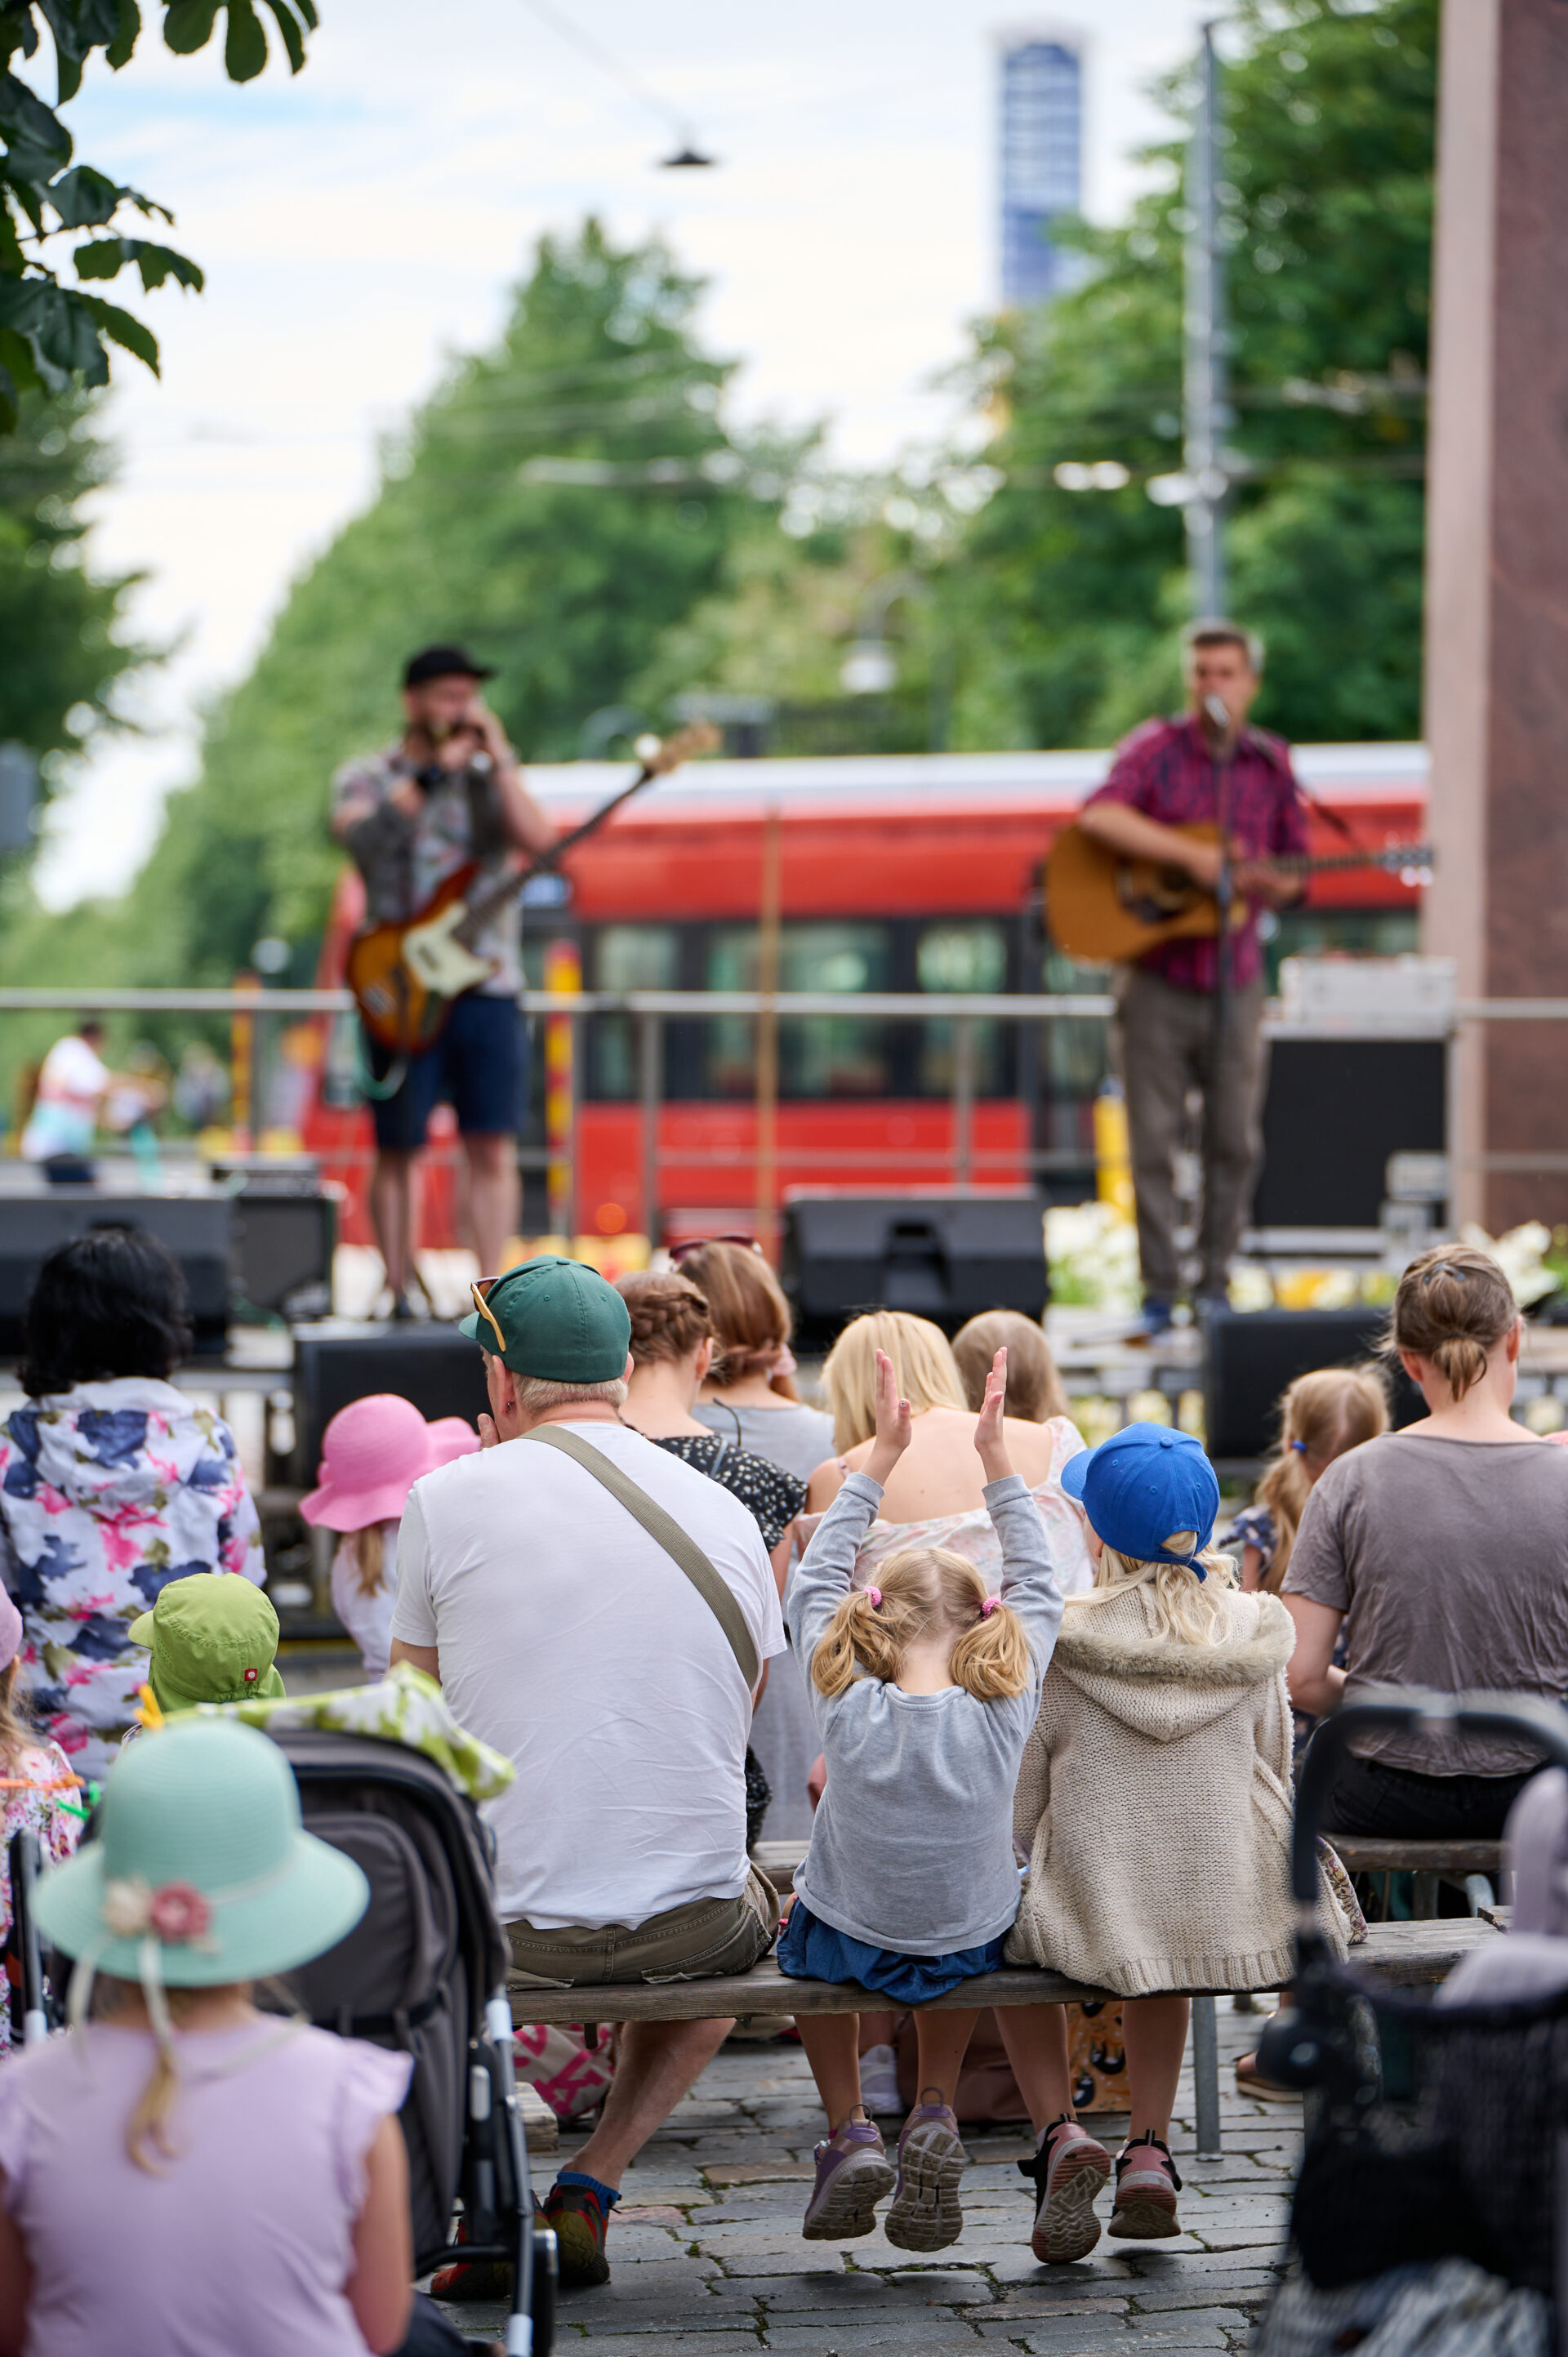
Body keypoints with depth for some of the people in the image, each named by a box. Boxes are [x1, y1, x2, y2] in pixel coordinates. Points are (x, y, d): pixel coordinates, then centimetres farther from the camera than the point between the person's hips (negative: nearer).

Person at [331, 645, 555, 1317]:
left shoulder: (489, 778, 13)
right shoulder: (366, 778, 7)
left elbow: (539, 841, -5)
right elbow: (360, 836, -16)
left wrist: (498, 758, -7)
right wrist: (434, 773, -16)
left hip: (487, 983, 2)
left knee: (492, 1147, -5)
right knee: (396, 1152, 1)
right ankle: (398, 1298, 10)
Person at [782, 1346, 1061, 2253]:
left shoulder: (850, 1710, -23)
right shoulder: (1005, 1710, -22)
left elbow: (817, 1581, -7)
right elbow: (1038, 1587, -5)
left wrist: (882, 1455, -2)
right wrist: (997, 1456, -1)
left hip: (850, 1942, -1)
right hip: (972, 1947, 1)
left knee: (805, 1921, 35)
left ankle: (849, 2131, 18)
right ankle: (936, 2117, 18)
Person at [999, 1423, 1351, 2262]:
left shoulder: (1057, 1646, -12)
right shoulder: (1254, 1638, -3)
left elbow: (1014, 1812, -6)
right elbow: (1274, 1773, 9)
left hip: (1095, 1912, -3)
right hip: (1237, 1914, 3)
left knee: (1014, 1933, 32)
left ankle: (1057, 2130, 11)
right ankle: (1149, 2151, 25)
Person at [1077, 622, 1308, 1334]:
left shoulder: (1271, 764, 7)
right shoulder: (1156, 748, -3)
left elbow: (1295, 871, 13)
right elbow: (1099, 815, -22)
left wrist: (1272, 884, -11)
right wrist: (1191, 855, -27)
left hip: (1233, 979, 3)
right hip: (1157, 977, -3)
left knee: (1235, 1142, 4)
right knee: (1154, 1139, -1)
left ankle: (1215, 1282, 16)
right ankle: (1159, 1291, 6)